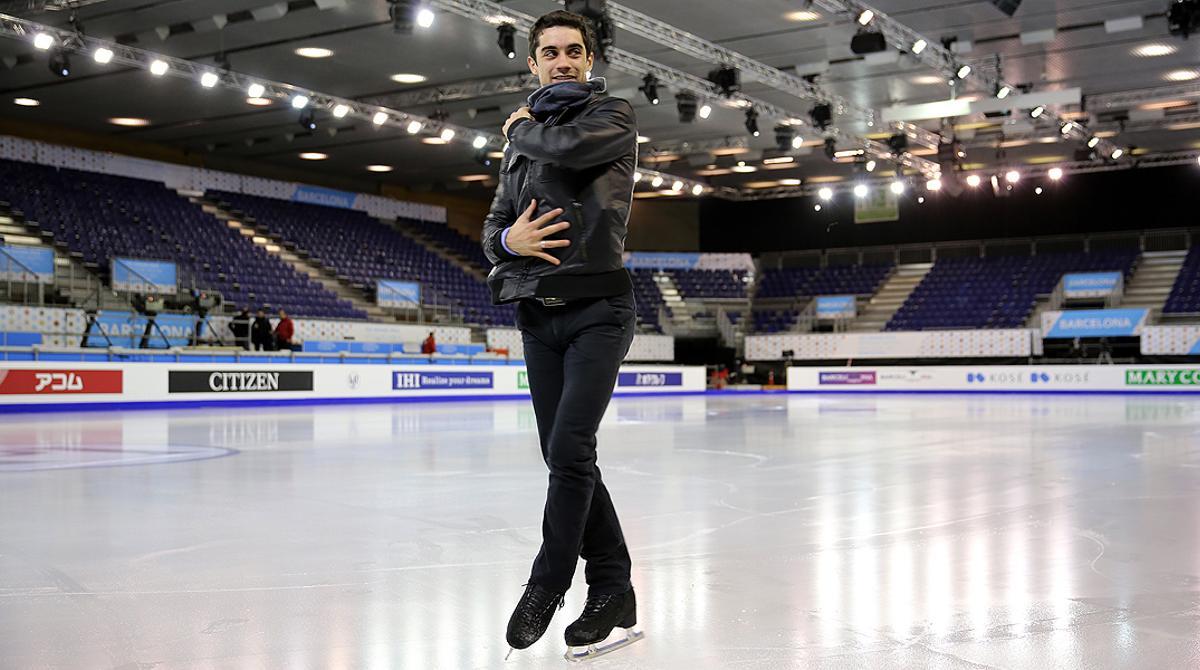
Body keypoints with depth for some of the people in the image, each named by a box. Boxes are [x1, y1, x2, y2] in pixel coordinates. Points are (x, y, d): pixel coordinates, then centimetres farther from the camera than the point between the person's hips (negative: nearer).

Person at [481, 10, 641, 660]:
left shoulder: (613, 116, 3)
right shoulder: (522, 141, 20)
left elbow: (567, 146, -19)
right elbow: (493, 227, 18)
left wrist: (523, 128, 3)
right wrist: (509, 240, -6)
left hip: (597, 310, -6)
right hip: (538, 316, 6)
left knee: (570, 448, -15)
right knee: (565, 457, 4)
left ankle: (548, 582, 1)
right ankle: (612, 590, 13)